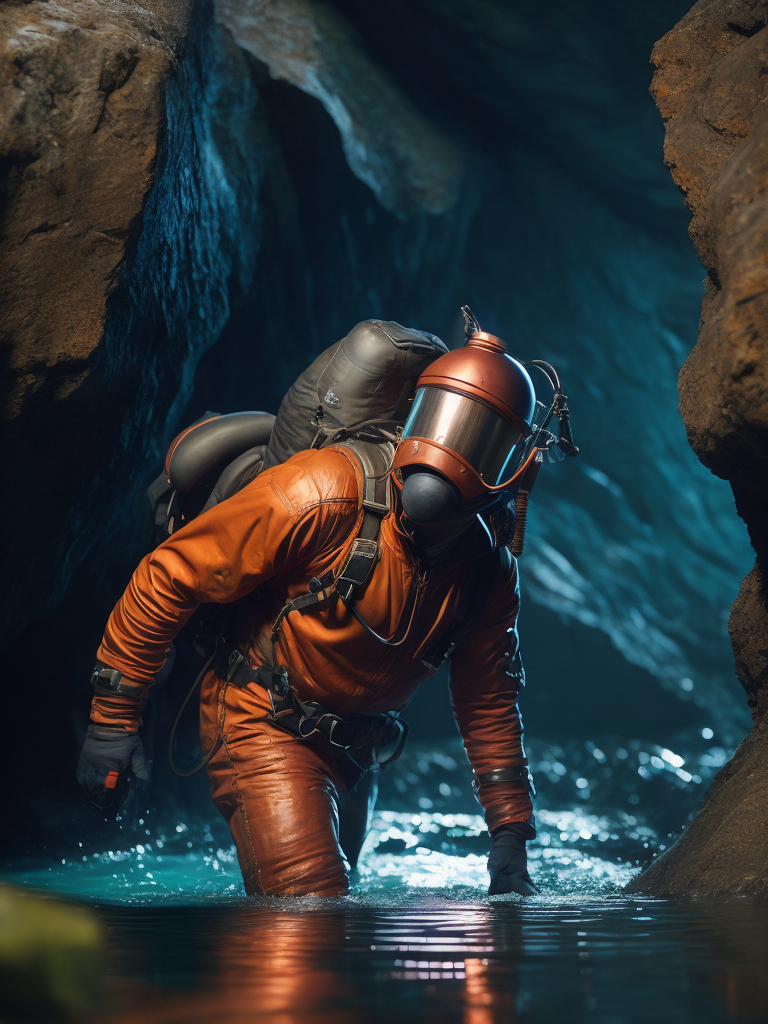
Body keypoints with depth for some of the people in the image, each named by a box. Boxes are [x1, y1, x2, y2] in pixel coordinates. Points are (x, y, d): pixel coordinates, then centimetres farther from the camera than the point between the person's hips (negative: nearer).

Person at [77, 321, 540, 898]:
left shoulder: (489, 574, -9)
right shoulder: (326, 495, -27)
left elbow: (490, 705, 5)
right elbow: (171, 577, -21)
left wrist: (511, 832, 4)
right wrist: (114, 716, -17)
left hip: (353, 756, 7)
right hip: (263, 726, -7)